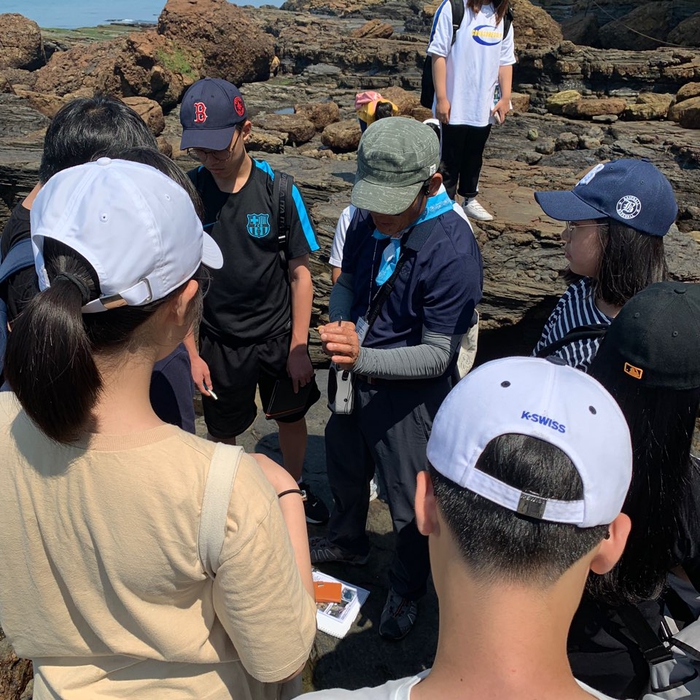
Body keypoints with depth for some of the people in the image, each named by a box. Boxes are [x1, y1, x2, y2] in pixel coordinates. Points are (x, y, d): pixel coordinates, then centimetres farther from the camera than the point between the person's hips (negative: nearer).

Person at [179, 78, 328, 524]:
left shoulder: (277, 189, -14)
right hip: (219, 341, 0)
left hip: (280, 335, 1)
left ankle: (296, 487, 47)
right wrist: (192, 354, -7)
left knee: (292, 418, 19)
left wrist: (298, 346, -9)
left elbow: (300, 273, -8)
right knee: (223, 431, 16)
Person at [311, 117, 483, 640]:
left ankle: (407, 588, 44)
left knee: (410, 502, 14)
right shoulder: (369, 218, -9)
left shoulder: (453, 252, -29)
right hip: (357, 376, 7)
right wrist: (341, 326, -14)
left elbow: (438, 356, -26)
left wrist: (362, 357, -38)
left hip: (411, 393, -7)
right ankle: (347, 542, 61)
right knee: (345, 468, 29)